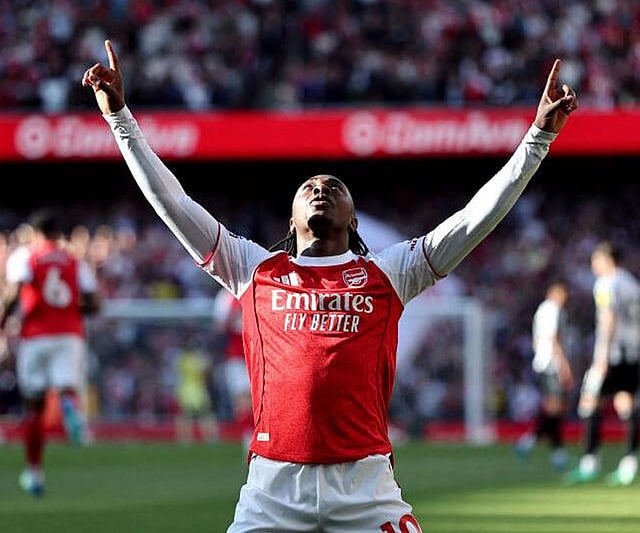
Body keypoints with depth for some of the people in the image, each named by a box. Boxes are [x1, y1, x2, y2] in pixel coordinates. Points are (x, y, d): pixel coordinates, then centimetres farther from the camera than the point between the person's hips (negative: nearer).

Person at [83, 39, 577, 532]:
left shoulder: (388, 272, 14)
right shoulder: (255, 269, 15)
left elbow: (478, 216, 10)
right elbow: (171, 202, 15)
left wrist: (539, 135, 5)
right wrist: (120, 116, 12)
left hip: (366, 487, 0)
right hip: (272, 487, 0)